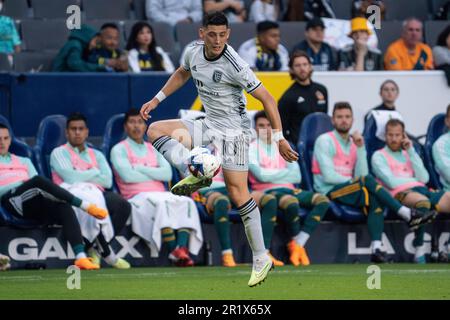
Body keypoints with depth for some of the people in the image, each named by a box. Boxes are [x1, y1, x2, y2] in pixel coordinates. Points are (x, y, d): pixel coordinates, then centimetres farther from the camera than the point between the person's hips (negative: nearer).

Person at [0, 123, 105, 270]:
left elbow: (38, 186, 21)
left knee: (64, 208, -27)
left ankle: (81, 257, -42)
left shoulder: (24, 161, 35)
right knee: (38, 180, -33)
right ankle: (86, 206, -36)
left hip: (36, 206, 4)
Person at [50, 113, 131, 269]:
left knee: (122, 205, -29)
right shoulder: (59, 153, 15)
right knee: (92, 202, -41)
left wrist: (82, 176, 3)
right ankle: (106, 252, -33)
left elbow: (107, 181, 10)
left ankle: (95, 247, -21)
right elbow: (70, 177, -3)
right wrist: (95, 173, 8)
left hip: (97, 193, 5)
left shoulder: (96, 155, 28)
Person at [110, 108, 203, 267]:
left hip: (161, 194, 5)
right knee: (162, 204, -37)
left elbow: (167, 173, 7)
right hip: (137, 197, -5)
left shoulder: (153, 149, 25)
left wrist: (139, 168, -3)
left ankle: (182, 248, -42)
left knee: (187, 202, -26)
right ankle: (174, 251, -38)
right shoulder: (119, 150, 10)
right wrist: (155, 174, 2)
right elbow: (127, 175, -9)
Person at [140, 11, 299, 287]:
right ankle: (195, 173, -22)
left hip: (233, 130, -8)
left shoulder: (234, 66, -22)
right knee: (155, 130, -2)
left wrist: (279, 138, -22)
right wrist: (156, 100, 20)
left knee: (238, 192, -13)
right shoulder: (194, 52, -1)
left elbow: (266, 98, -18)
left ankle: (261, 259, -7)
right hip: (208, 126, 8)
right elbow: (183, 74, 24)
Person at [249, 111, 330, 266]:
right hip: (267, 192, -6)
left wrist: (272, 175, -4)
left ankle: (298, 244, -24)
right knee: (291, 202, -39)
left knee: (322, 200, -20)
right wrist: (285, 173, 1)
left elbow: (297, 177, 10)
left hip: (289, 189, 6)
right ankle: (296, 244, -15)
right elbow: (261, 175, -9)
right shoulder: (251, 149, 6)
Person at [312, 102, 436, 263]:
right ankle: (409, 215, -31)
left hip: (351, 190, 6)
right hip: (329, 191, -6)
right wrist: (354, 181, -6)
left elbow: (362, 174, 4)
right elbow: (328, 176, -12)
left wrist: (360, 148, -4)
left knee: (374, 201, -26)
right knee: (368, 181, -29)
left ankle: (376, 248, -42)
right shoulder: (325, 141, 0)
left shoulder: (354, 142, 18)